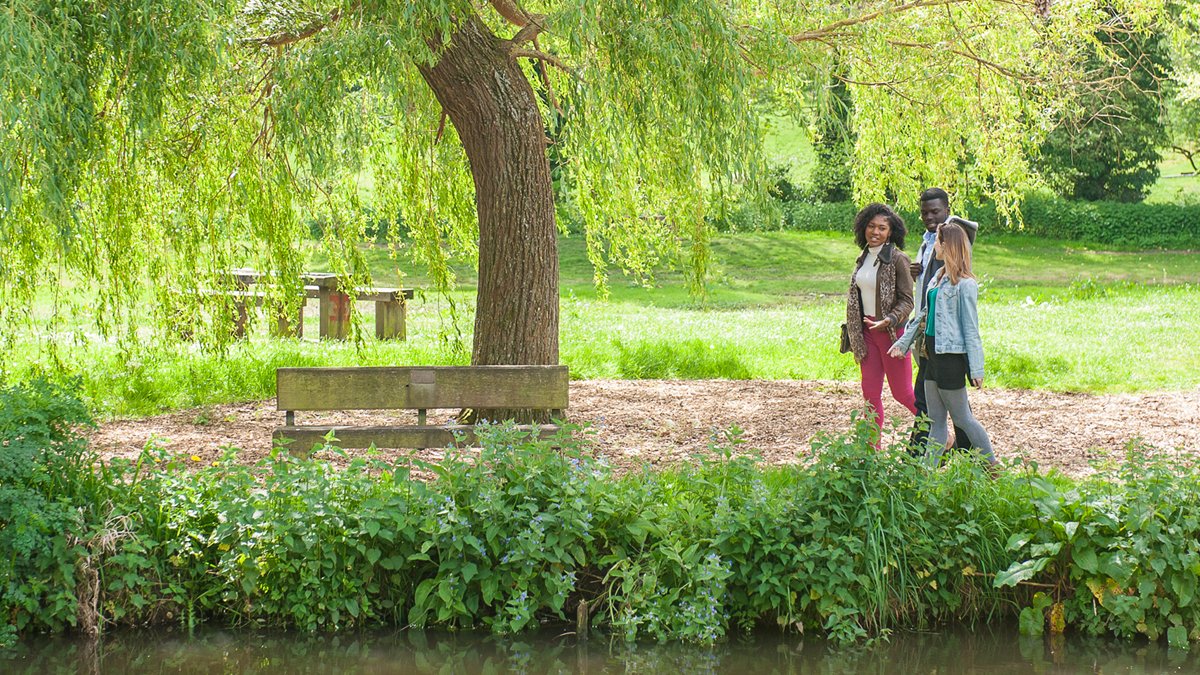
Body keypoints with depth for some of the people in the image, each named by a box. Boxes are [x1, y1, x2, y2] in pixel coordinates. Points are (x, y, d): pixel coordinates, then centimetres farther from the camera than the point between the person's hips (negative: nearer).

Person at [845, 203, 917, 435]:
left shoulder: (897, 259, -12)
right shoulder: (863, 259, 8)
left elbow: (906, 300, -13)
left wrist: (889, 321, -30)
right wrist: (854, 337, 15)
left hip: (891, 331, -6)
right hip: (866, 331, 6)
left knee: (902, 392, 2)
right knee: (870, 393, 5)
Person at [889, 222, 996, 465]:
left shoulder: (965, 285, -14)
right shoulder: (939, 278, 12)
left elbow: (971, 328, -14)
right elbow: (923, 315, 22)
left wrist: (976, 369, -14)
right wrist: (903, 342, 24)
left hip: (952, 356, -9)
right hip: (934, 354, 9)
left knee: (962, 418, 0)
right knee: (935, 420, 10)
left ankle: (992, 465, 12)